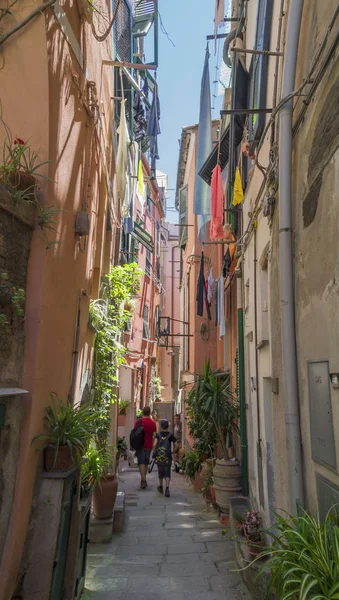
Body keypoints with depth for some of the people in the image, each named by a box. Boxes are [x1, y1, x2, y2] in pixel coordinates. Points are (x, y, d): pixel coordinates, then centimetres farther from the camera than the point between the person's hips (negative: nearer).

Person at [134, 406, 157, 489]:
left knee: (141, 463, -2)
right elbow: (154, 436, -2)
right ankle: (143, 480, 26)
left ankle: (144, 480, -15)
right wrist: (153, 445, 9)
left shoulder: (138, 421, -7)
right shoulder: (153, 423, -3)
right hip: (149, 446, 2)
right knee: (146, 463, 16)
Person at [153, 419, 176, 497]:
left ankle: (161, 487, 33)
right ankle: (167, 488, -15)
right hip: (167, 456, -1)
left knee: (160, 472, 18)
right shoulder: (170, 435, -2)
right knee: (167, 473, 4)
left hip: (159, 456, 1)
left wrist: (154, 452, 0)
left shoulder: (158, 434, -2)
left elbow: (154, 444, -15)